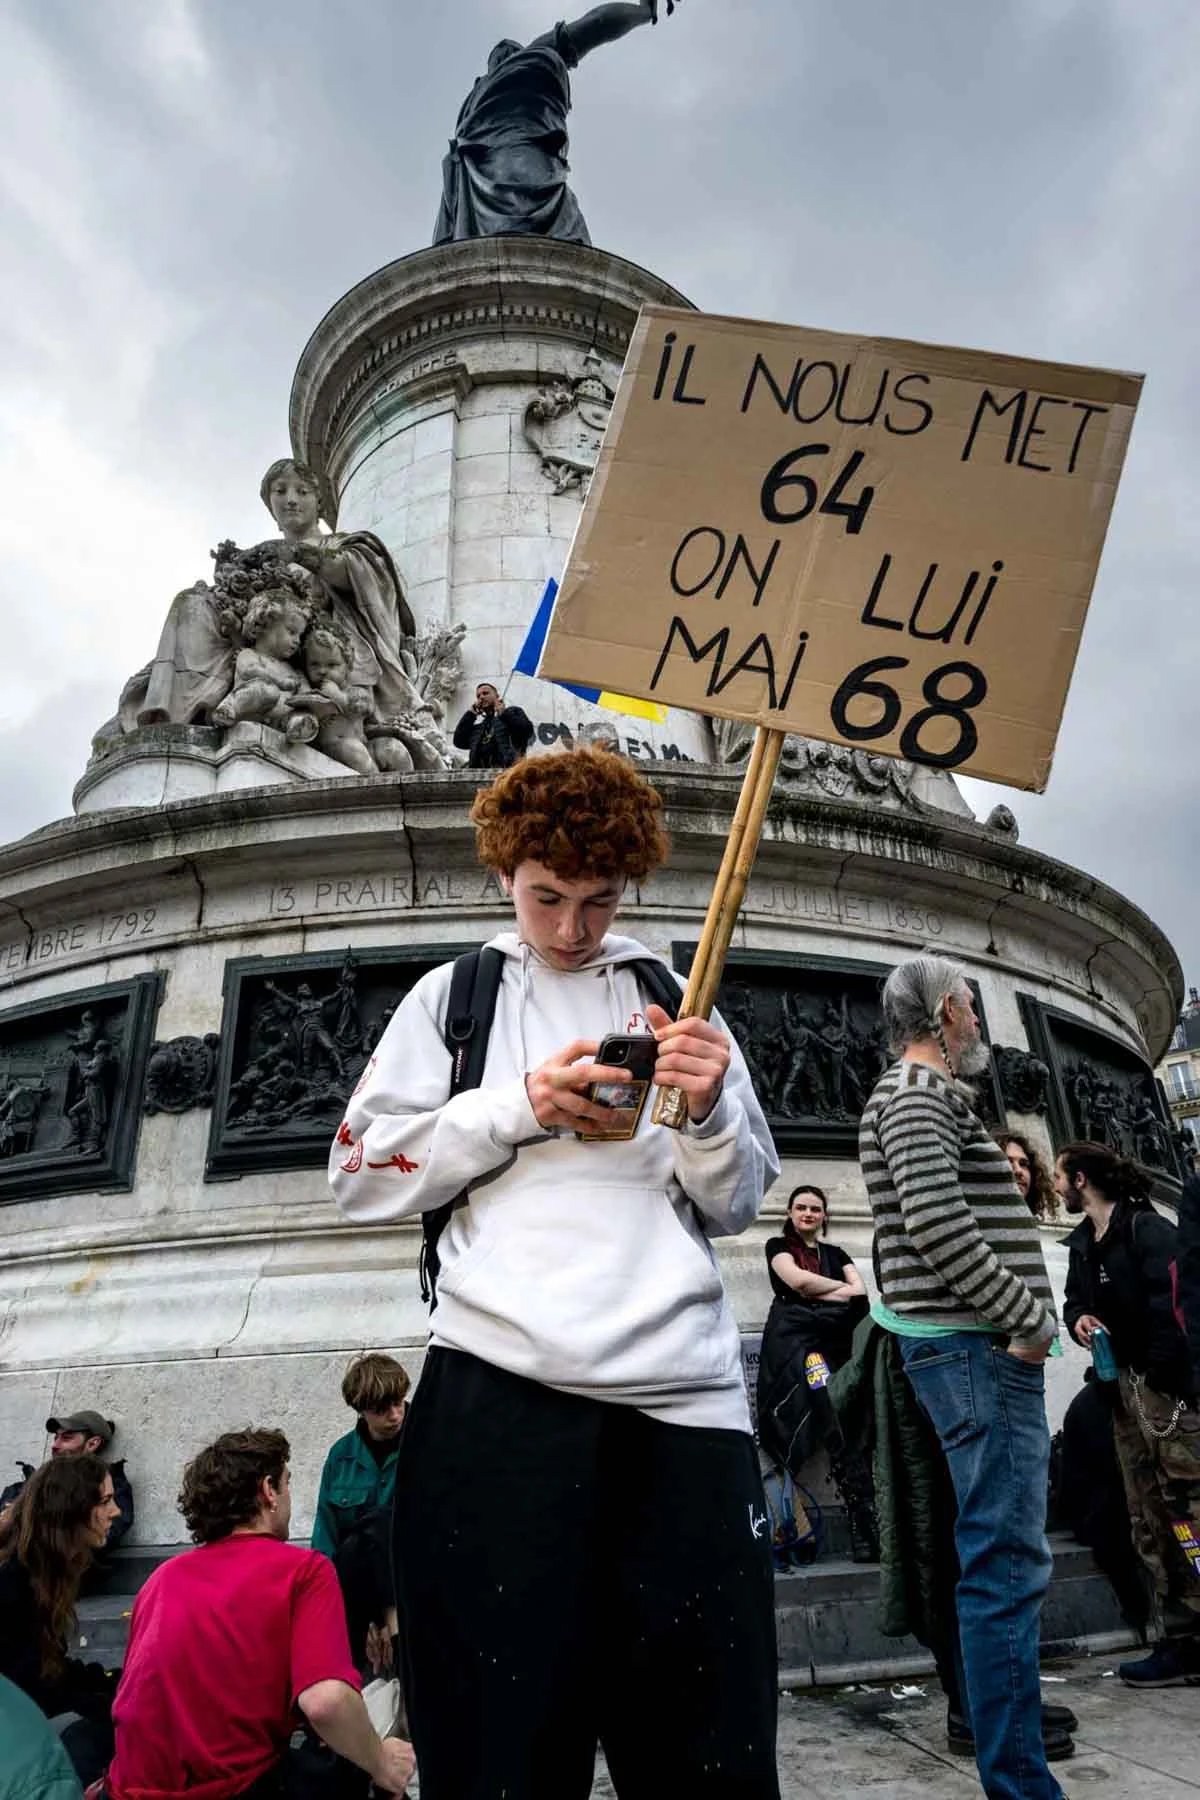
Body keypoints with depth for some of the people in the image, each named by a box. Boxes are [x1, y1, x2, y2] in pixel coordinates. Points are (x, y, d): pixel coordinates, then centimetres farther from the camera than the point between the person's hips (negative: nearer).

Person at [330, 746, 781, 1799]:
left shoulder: (675, 999, 16)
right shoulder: (454, 995, 12)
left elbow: (735, 1206, 15)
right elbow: (362, 1179, 6)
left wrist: (709, 1111, -6)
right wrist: (518, 1107, -5)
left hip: (684, 1396, 2)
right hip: (498, 1393, -1)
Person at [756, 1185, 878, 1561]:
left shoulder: (836, 1253, 24)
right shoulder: (778, 1246, 12)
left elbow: (861, 1292, 8)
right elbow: (796, 1279, -7)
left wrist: (814, 1292, -3)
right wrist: (841, 1288, 5)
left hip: (834, 1340, 4)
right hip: (795, 1338, -4)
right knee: (837, 1423, -21)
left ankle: (866, 1530, -10)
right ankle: (867, 1527, -23)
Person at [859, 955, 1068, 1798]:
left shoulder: (928, 1091, 21)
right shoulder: (916, 1090, -12)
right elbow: (936, 1222, -23)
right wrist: (1030, 1318, -16)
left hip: (986, 1346, 11)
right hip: (977, 1346, -11)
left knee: (1006, 1558, 18)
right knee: (1008, 1563, -6)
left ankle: (999, 1714, 30)